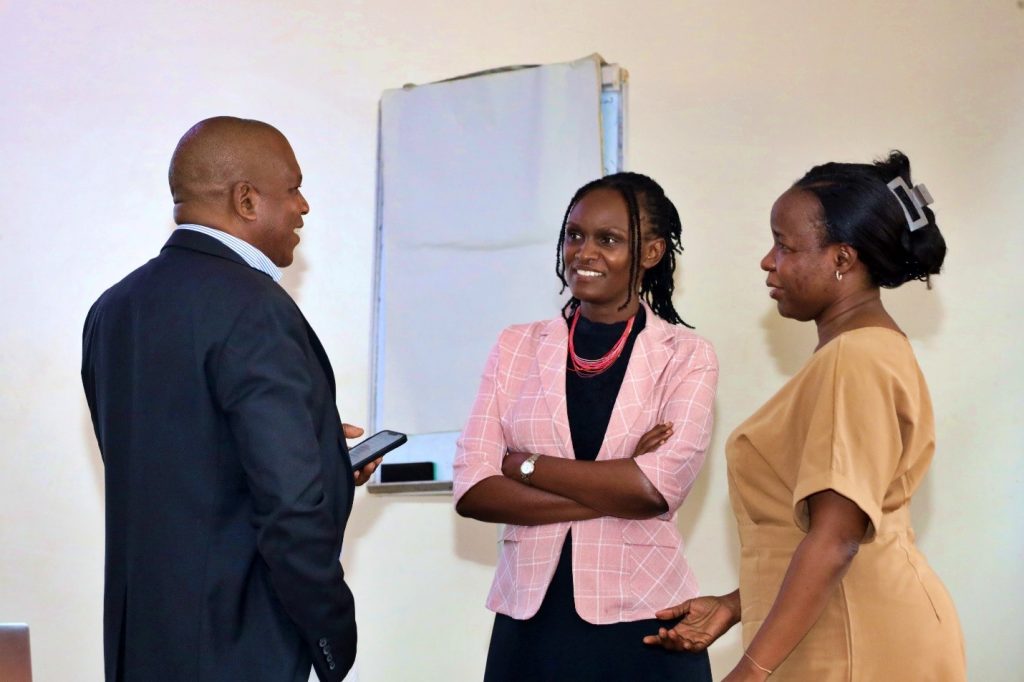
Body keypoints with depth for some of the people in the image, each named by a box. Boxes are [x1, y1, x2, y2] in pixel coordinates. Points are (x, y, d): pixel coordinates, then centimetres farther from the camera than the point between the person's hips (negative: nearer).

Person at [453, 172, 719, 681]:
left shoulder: (686, 357, -1)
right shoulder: (516, 347, 4)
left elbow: (656, 489, -15)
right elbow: (471, 490, -5)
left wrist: (523, 465, -9)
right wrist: (611, 492, -13)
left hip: (639, 619, -2)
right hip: (530, 616, 2)